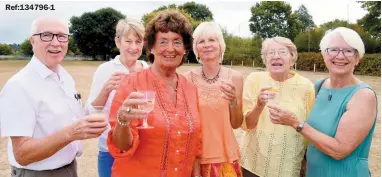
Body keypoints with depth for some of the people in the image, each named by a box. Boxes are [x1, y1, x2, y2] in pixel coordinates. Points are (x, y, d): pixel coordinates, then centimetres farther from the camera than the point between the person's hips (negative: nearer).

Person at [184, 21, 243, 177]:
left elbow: (236, 124, 0)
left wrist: (234, 102, -16)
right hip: (196, 156, -1)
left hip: (225, 156, 1)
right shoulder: (188, 79, -9)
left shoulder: (235, 77, -6)